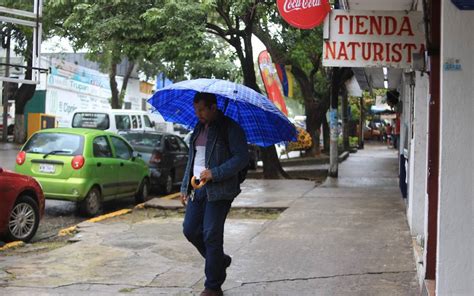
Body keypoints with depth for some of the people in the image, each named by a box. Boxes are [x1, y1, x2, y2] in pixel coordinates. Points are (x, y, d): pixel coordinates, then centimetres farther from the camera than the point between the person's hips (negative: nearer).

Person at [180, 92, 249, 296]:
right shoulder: (199, 129, 17)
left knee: (211, 235, -7)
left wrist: (214, 173, -21)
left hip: (219, 191, -8)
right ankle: (220, 260, 29)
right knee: (190, 230, 5)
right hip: (197, 188, 8)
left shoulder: (230, 128, -7)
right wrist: (185, 187, 18)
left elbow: (242, 158, -14)